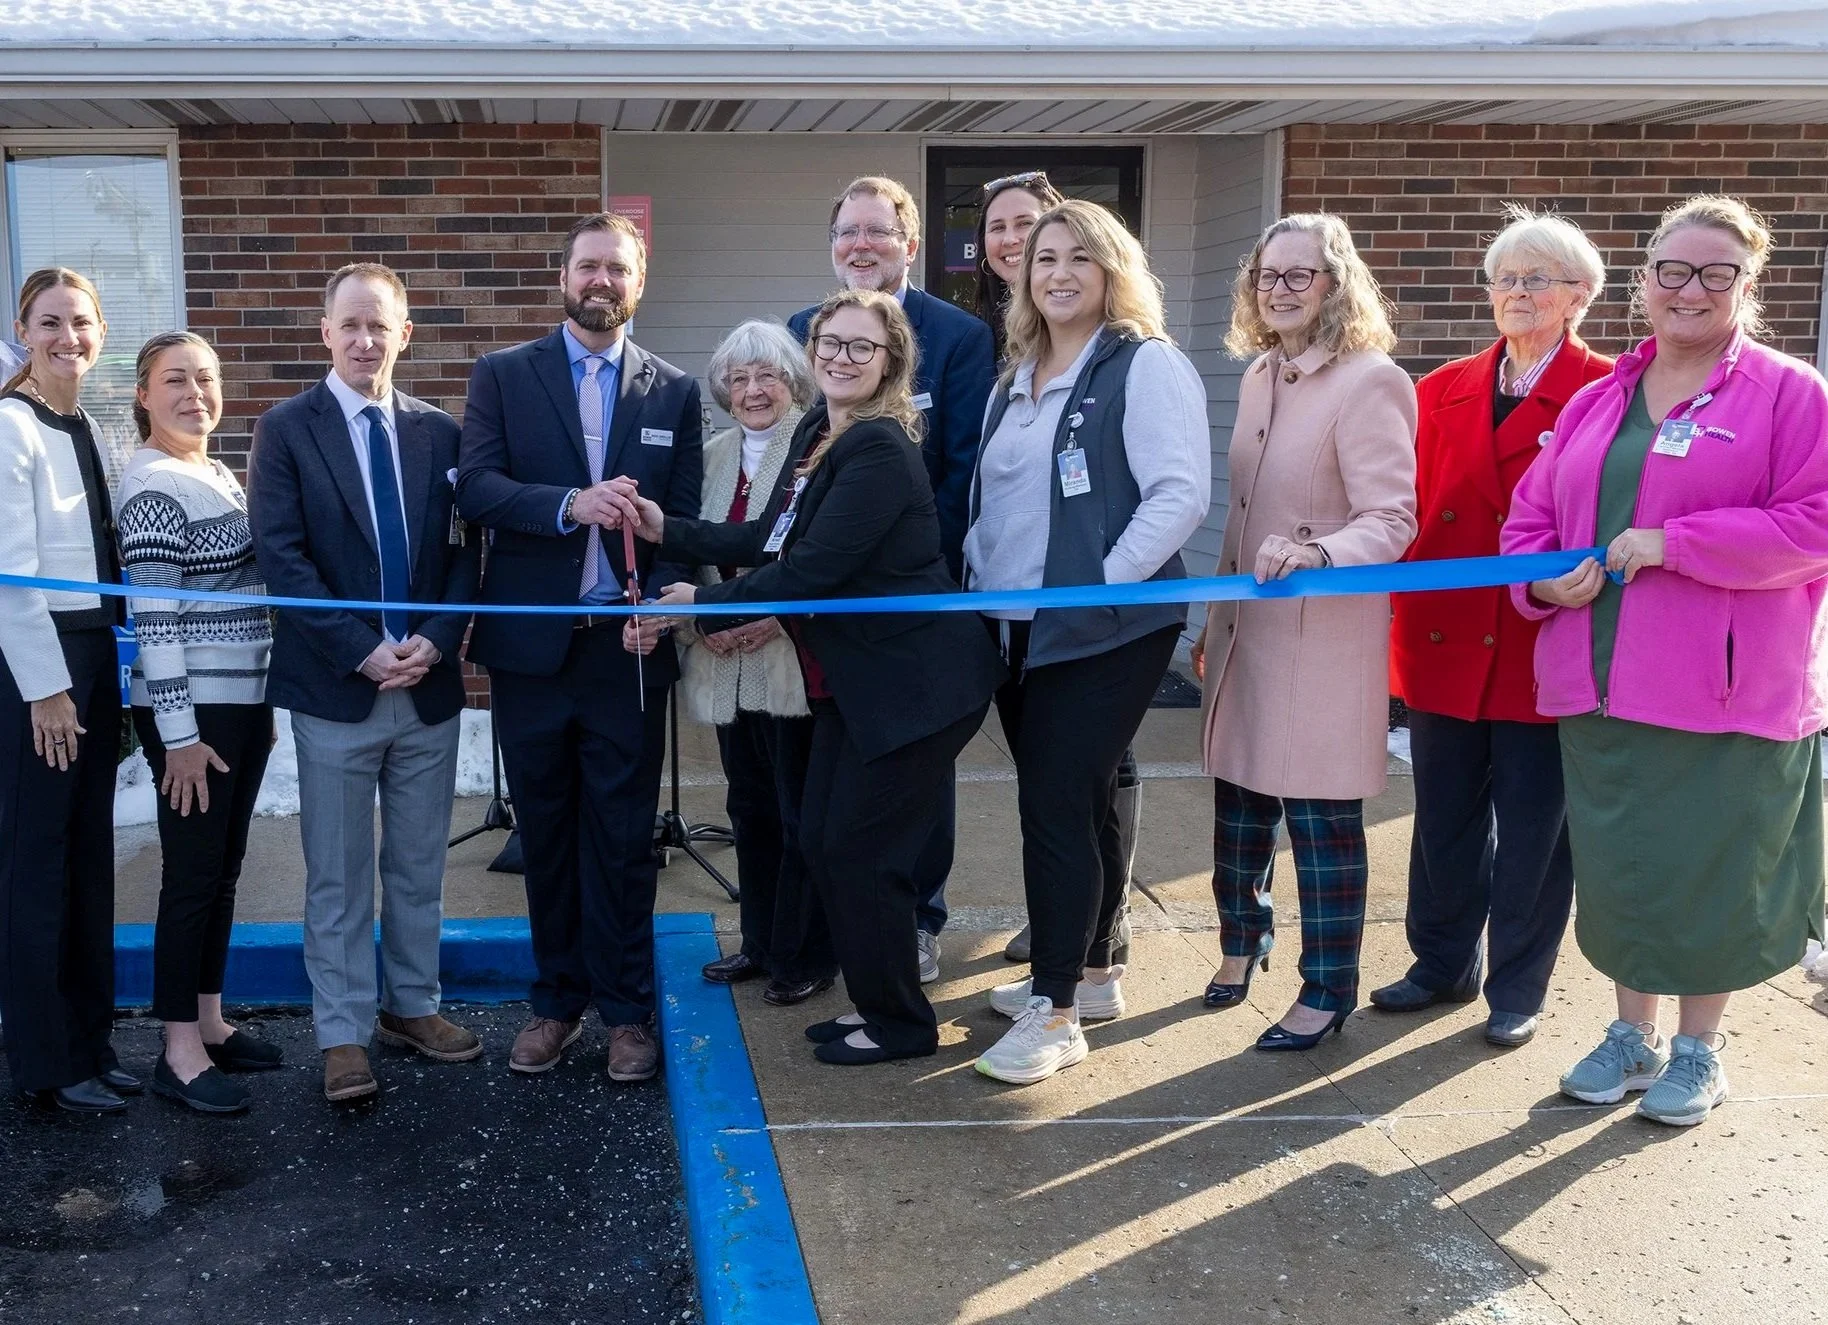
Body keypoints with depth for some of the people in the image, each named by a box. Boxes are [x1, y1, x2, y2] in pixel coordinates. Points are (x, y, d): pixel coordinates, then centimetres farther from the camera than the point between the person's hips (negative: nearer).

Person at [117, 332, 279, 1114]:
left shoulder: (219, 475, 13)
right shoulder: (153, 487, -14)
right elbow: (153, 620, -18)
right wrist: (178, 733, -19)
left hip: (244, 700, 8)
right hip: (194, 711, -8)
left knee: (223, 871, 14)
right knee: (191, 876, -2)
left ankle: (209, 1022, 25)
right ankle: (180, 1051, 8)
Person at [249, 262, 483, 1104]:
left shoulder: (439, 432, 7)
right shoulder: (286, 428, -2)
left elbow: (463, 550, 6)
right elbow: (283, 557, -9)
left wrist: (435, 640, -11)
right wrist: (362, 653, -16)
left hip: (428, 684, 3)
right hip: (334, 687, -3)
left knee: (419, 865, 13)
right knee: (338, 874, 5)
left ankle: (412, 1006, 27)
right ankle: (344, 1034, 14)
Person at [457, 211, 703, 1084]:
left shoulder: (674, 392, 7)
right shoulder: (502, 376, 4)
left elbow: (683, 520, 3)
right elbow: (476, 487, -7)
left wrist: (656, 600, -14)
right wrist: (566, 506, -23)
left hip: (626, 647, 0)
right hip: (531, 645, 0)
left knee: (624, 835, 5)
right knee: (545, 832, 11)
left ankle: (625, 1009, 17)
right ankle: (556, 1000, 24)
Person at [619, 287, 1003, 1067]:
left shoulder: (881, 449, -22)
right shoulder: (818, 432, 7)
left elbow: (811, 570, -24)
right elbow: (769, 539, 9)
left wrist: (704, 602, -13)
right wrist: (668, 531, 1)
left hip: (911, 685, -9)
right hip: (851, 682, 9)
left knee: (861, 852, -1)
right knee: (821, 843, 13)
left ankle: (900, 1023, 18)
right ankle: (874, 1001, 29)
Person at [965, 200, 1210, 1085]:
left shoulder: (1146, 365, -8)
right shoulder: (1017, 376, 16)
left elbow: (1180, 494, -16)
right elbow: (990, 497, 21)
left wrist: (1102, 585, -20)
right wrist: (977, 579, 8)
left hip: (1102, 631, -7)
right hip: (1017, 628, 7)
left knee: (1056, 804, -8)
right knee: (1077, 802, 15)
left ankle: (1055, 1012, 0)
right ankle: (1089, 975, 28)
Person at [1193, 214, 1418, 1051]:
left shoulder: (1370, 383, -13)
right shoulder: (1260, 378, 10)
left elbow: (1392, 519, -18)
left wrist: (1317, 554, -36)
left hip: (1323, 638, -7)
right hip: (1247, 630, 7)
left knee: (1322, 817, 2)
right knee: (1237, 801, 18)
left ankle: (1328, 990, 17)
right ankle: (1243, 937, 39)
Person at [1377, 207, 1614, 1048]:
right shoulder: (1443, 391, 9)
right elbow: (1418, 512, 8)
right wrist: (1401, 617, 2)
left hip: (1547, 651, -4)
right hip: (1444, 641, 4)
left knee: (1533, 829, 7)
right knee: (1444, 819, 15)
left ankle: (1518, 990, 23)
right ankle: (1444, 963, 33)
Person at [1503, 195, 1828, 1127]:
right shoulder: (1598, 401, 12)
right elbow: (1531, 512, 16)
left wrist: (1668, 543, -18)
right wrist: (1544, 579, -6)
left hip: (1726, 694, -5)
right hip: (1599, 690, 5)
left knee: (1710, 873, 6)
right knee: (1617, 865, 13)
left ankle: (1697, 1050, 26)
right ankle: (1633, 1035, 32)